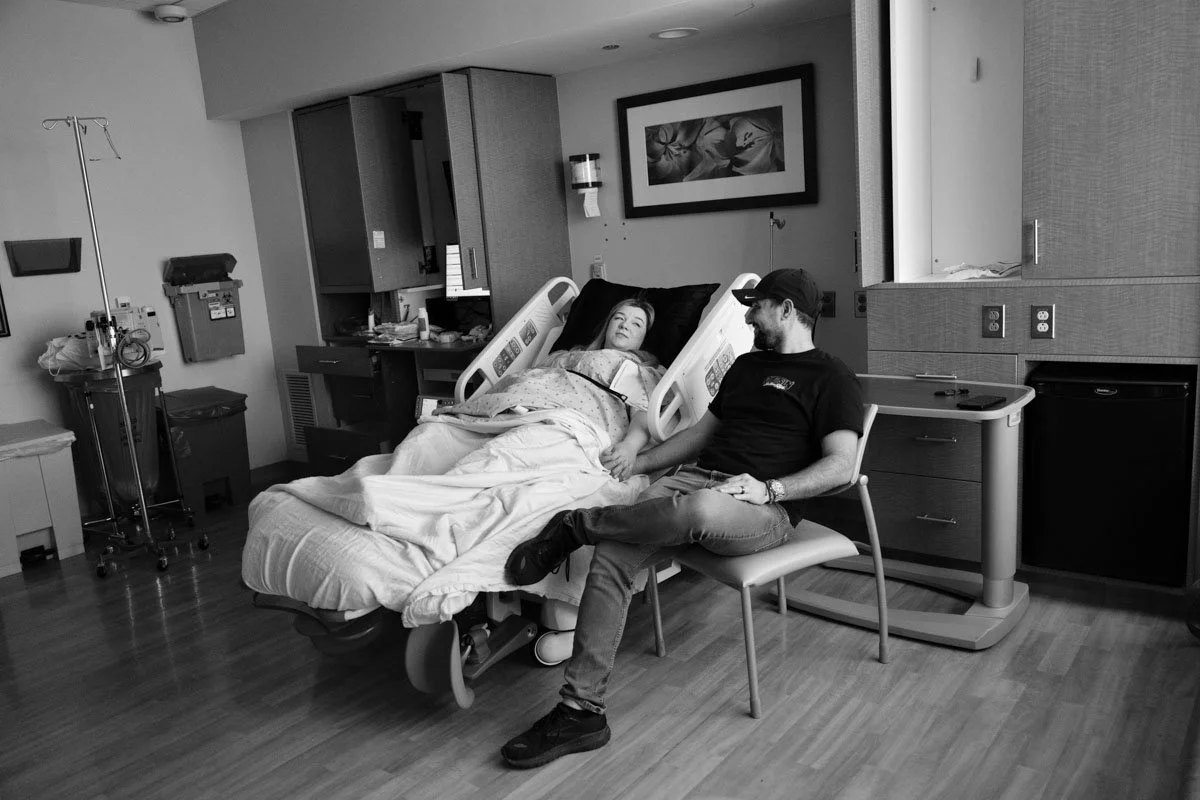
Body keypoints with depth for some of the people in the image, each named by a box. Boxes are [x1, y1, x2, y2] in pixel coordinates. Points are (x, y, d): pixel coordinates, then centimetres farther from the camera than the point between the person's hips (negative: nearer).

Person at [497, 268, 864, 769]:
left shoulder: (832, 379, 6)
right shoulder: (746, 365, 28)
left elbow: (839, 466, -6)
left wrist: (769, 489, -19)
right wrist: (633, 463, 21)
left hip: (765, 507, -6)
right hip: (691, 477, 6)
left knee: (699, 510, -42)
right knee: (612, 555, -21)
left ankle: (577, 523, -17)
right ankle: (581, 712, -17)